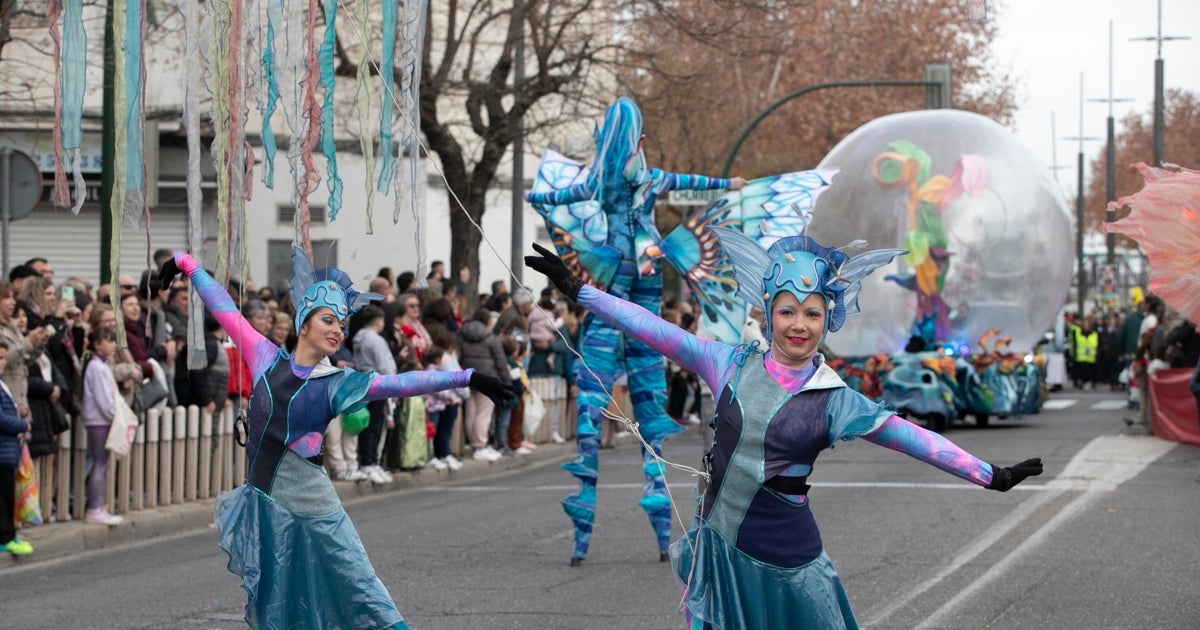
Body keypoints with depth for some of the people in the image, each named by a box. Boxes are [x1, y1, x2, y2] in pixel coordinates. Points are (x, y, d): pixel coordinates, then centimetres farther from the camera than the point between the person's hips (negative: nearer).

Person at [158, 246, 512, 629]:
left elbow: (399, 384, -13)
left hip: (313, 510, -3)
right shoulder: (268, 358, 3)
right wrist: (187, 264, 20)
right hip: (264, 507, 3)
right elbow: (226, 311, 11)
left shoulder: (338, 383, -3)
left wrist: (465, 379, -23)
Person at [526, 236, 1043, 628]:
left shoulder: (834, 400, -5)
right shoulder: (733, 366, -1)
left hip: (782, 557, -2)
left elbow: (910, 437, -5)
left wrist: (990, 475, -7)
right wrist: (578, 291, 1)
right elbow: (657, 332, 1)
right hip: (717, 544, 2)